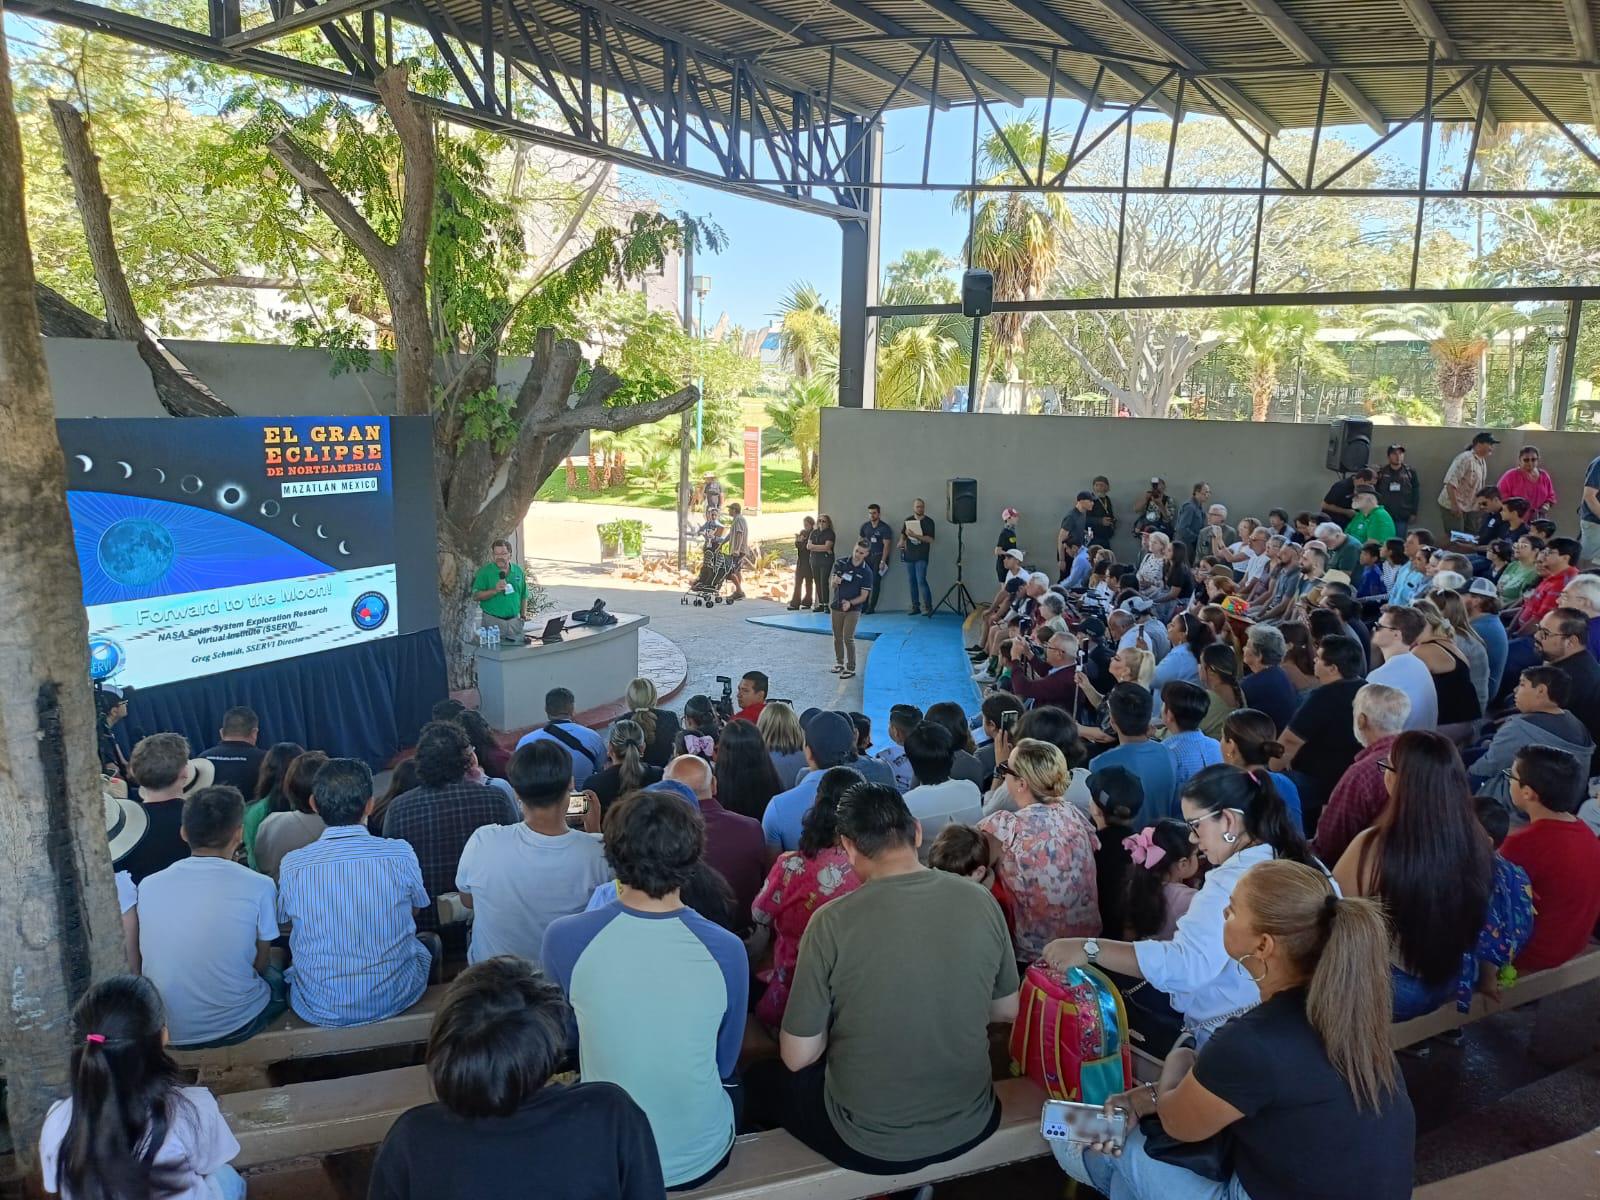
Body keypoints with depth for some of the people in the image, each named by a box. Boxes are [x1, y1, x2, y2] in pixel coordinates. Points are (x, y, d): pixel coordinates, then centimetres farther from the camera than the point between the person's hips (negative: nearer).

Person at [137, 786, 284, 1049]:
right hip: (235, 1027, -3)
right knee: (279, 980, 29)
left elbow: (141, 965, 8)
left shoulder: (148, 885, -6)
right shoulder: (258, 887, -17)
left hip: (164, 1031, 4)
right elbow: (259, 964, -3)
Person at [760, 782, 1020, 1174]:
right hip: (971, 1125, 4)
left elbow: (798, 1057, -12)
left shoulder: (832, 921, -21)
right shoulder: (981, 902, -11)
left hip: (872, 1145, -3)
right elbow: (1007, 1011, 5)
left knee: (768, 1077, 24)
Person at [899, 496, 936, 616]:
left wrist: (915, 535, -21)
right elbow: (903, 534, 24)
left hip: (921, 557, -5)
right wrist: (902, 541, 2)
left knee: (921, 581, -13)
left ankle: (928, 607, -10)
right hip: (909, 556, 5)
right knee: (912, 582, 7)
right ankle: (915, 607, 15)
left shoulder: (928, 521, -3)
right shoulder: (908, 520, 11)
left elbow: (930, 539, -13)